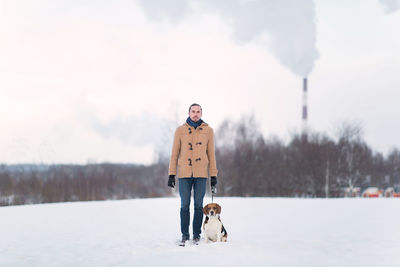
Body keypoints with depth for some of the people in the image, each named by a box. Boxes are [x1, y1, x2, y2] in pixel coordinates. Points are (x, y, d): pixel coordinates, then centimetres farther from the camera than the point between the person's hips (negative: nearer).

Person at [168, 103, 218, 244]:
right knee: (185, 205, 1)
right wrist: (171, 174, 1)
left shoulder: (208, 131, 7)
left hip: (201, 174, 0)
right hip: (184, 173, 0)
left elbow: (211, 154, 9)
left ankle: (197, 234, 10)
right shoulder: (180, 130, 6)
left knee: (198, 205, 2)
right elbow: (175, 153, 7)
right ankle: (185, 234, 9)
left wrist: (213, 176, 4)